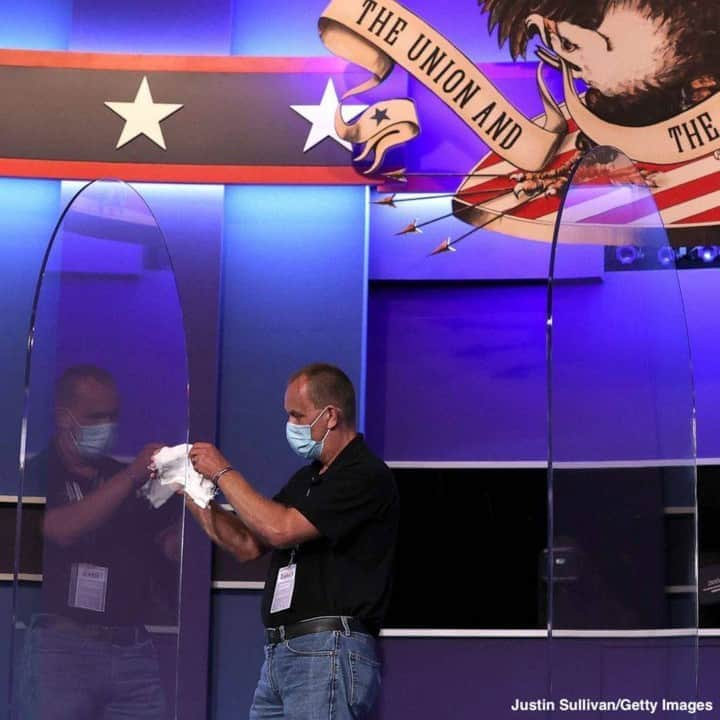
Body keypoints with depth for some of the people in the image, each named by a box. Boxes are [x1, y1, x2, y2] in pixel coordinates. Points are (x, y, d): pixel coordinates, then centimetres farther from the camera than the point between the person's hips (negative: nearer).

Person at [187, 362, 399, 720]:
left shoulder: (366, 476, -10)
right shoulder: (306, 479, 22)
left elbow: (281, 529, -17)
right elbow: (248, 544, 21)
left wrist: (223, 473, -6)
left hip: (328, 653, -9)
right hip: (280, 652, 9)